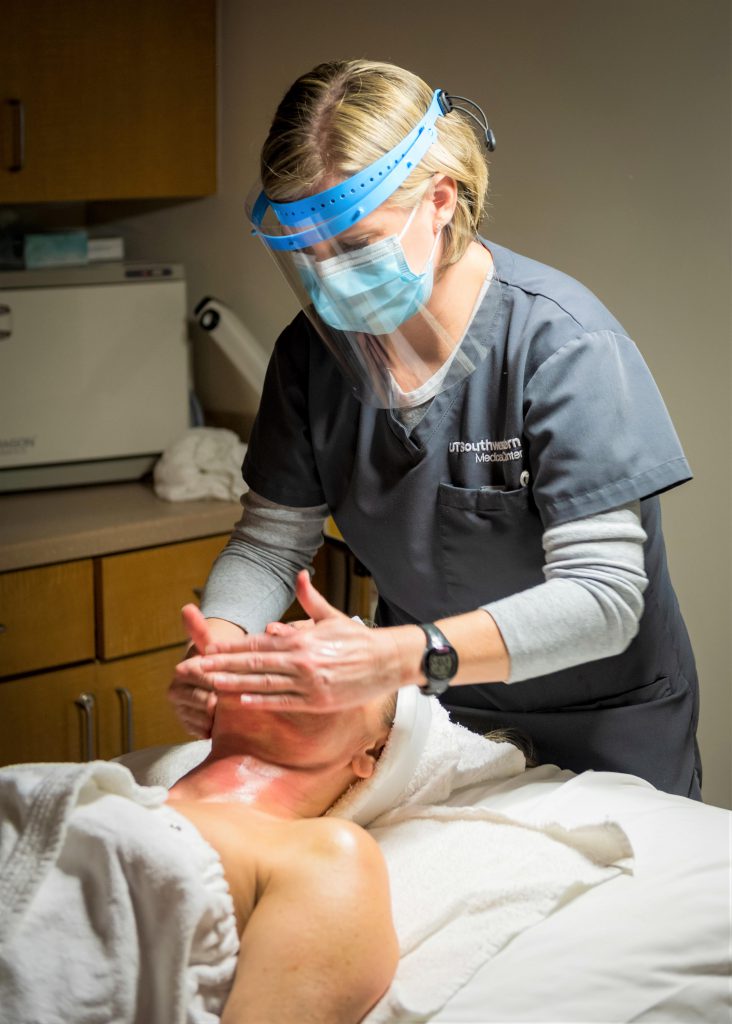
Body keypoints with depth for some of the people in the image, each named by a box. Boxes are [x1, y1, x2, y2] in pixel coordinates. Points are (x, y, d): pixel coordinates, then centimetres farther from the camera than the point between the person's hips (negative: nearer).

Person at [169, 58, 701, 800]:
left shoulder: (559, 342, -26)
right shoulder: (315, 349, -9)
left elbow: (604, 596, -31)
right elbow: (269, 542, -4)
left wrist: (400, 656, -45)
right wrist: (219, 649, -27)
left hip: (598, 733, -4)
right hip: (424, 720, 4)